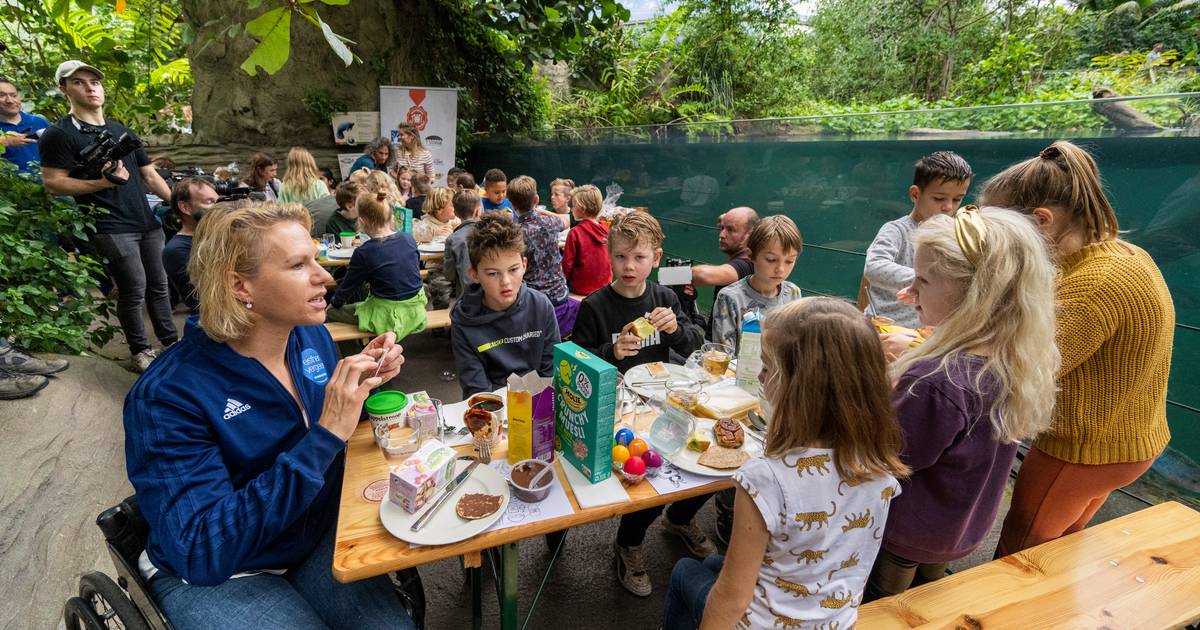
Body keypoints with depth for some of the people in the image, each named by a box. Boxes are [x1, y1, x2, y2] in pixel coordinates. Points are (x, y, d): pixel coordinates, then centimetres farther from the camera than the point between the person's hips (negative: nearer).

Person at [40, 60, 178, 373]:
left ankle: (170, 341, 20)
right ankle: (140, 349, 9)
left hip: (147, 222, 6)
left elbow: (150, 175, 19)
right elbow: (53, 183, -10)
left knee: (158, 284, 9)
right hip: (111, 228, -6)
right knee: (134, 289, -7)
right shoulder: (59, 134, -3)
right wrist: (103, 182, -23)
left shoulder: (123, 132, 17)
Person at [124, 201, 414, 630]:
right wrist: (325, 435, -36)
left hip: (318, 540, 4)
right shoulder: (167, 396, -24)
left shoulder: (310, 336, -7)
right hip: (213, 575, -4)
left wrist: (361, 381, -13)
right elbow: (203, 553, -30)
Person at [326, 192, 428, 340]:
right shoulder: (409, 239, -5)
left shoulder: (364, 253, -18)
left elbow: (349, 285, -2)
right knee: (358, 304, 32)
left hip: (389, 316, -6)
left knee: (329, 312, 12)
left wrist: (334, 303, 20)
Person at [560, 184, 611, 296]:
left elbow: (567, 264, -11)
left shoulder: (575, 232, -17)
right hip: (605, 285, 6)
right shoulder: (606, 229, -3)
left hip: (582, 288, -5)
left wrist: (566, 276, 8)